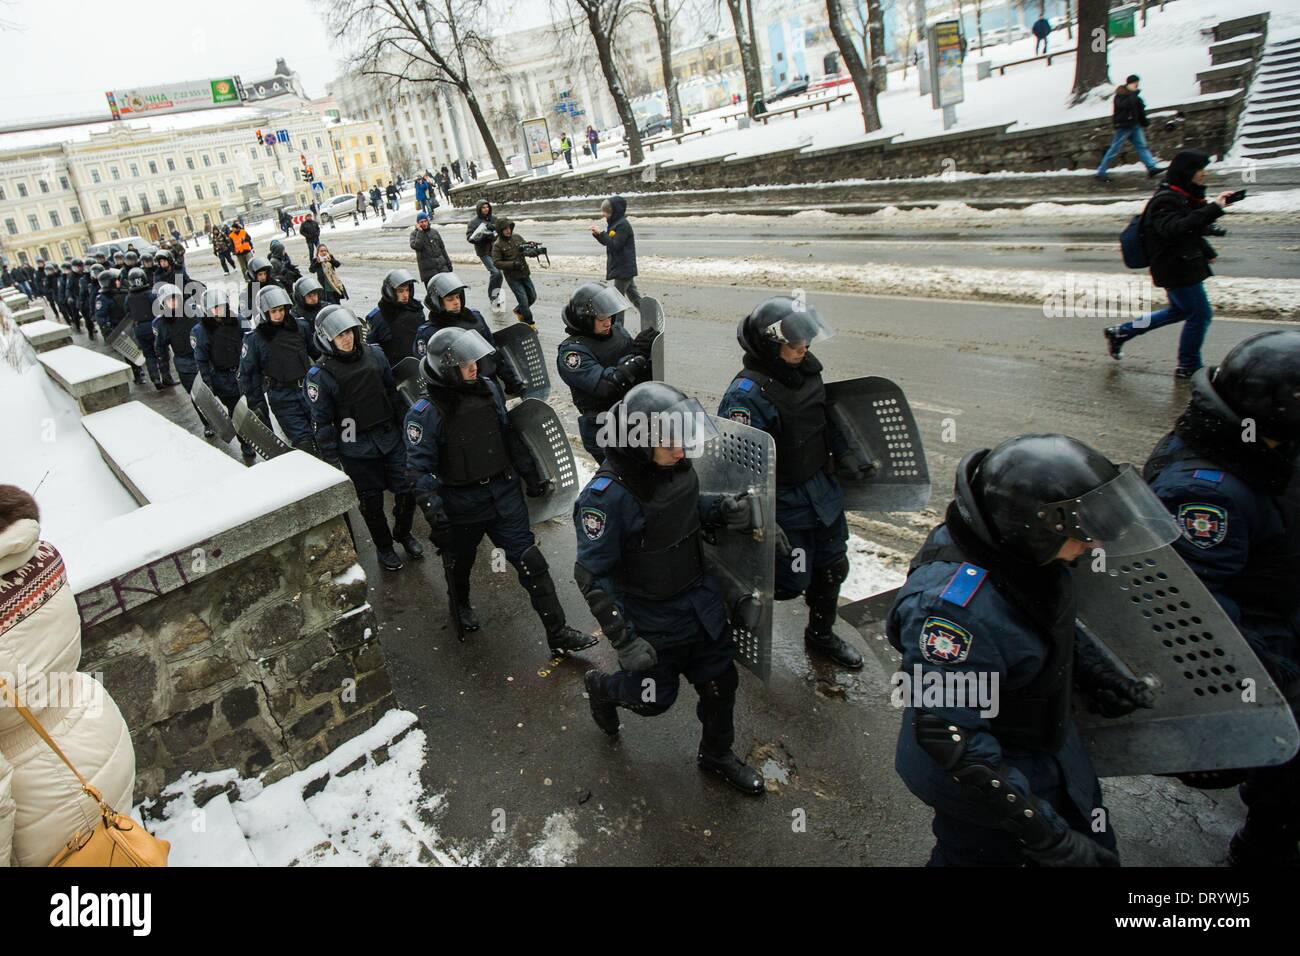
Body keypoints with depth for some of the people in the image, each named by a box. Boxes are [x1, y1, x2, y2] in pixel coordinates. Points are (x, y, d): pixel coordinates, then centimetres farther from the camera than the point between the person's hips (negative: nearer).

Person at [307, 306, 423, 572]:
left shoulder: (374, 354, -1)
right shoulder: (320, 374, -12)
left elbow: (393, 392, 11)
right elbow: (322, 421, -8)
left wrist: (406, 425, 13)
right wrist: (332, 460, -9)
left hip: (390, 438, 3)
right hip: (357, 448, -3)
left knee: (407, 491, 6)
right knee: (371, 501, 10)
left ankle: (403, 533, 35)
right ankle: (383, 547, 33)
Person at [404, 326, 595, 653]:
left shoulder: (489, 389, -2)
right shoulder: (425, 413, -17)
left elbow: (510, 436, 9)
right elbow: (420, 469, -17)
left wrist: (531, 474, 11)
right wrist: (434, 513, -24)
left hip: (504, 492, 3)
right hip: (462, 504, -3)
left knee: (531, 562, 0)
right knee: (460, 562, 21)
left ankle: (558, 634, 7)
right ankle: (462, 606, 55)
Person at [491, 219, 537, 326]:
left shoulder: (517, 238, 5)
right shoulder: (497, 245, -10)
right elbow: (497, 263, -15)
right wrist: (513, 264, -24)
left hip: (524, 274, 6)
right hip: (513, 278, -6)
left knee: (533, 297, 14)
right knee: (524, 300, -9)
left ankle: (518, 310, 38)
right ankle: (530, 324, 6)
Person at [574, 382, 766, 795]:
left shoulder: (675, 465, -9)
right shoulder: (606, 496, -31)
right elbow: (592, 577, -25)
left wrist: (722, 508, -8)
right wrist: (624, 641, -25)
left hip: (700, 599, 6)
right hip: (652, 620, -6)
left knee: (720, 682, 17)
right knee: (655, 698, 15)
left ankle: (717, 754, 46)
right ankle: (601, 686, 48)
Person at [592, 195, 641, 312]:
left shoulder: (623, 225, -18)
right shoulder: (615, 223, 12)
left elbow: (615, 245, -24)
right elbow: (607, 242, 19)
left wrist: (601, 233, -20)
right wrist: (597, 234, 2)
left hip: (623, 268, -10)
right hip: (625, 268, 10)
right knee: (634, 296, 14)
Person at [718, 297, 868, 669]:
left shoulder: (805, 370, -2)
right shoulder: (746, 395, -27)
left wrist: (844, 453, 10)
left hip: (824, 491, 8)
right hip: (786, 503, -8)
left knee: (832, 568, 20)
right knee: (791, 582, 3)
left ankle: (820, 635, 44)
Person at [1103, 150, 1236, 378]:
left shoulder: (1184, 196, 11)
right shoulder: (1165, 201, -21)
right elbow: (1176, 229, -39)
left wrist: (1207, 253, 22)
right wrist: (1213, 208, -42)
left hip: (1184, 266, 10)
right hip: (1177, 270, -10)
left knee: (1179, 310, 22)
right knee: (1200, 314, -2)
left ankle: (1120, 333, 27)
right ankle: (1188, 366, 12)